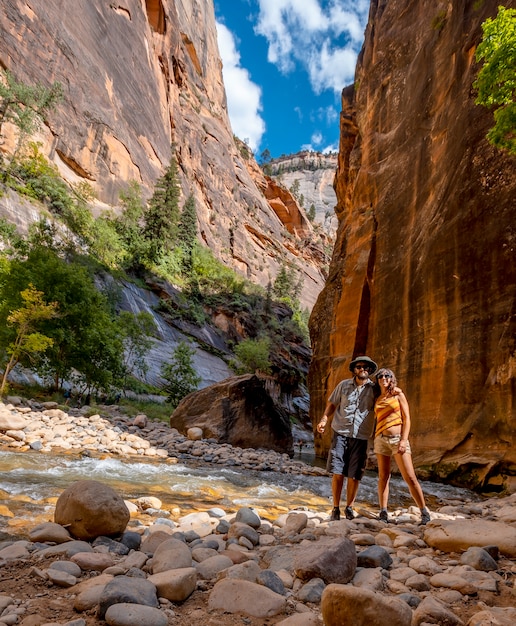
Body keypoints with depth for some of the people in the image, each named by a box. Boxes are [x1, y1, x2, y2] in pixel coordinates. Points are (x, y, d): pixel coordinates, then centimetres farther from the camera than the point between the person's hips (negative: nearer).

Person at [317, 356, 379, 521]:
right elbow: (332, 404, 12)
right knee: (337, 473, -2)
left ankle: (349, 507, 25)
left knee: (354, 476, 4)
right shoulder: (344, 385, 5)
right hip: (340, 433, 0)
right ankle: (336, 508, 14)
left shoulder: (374, 389, 3)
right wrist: (324, 419, -2)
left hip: (361, 437, 0)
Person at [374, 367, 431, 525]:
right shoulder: (377, 399, 12)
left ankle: (424, 513, 5)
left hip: (398, 439, -3)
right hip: (381, 439, 3)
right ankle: (383, 513, 8)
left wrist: (404, 440, -12)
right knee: (383, 476, 4)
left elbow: (407, 418, -2)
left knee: (410, 478, -5)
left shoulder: (398, 395, 3)